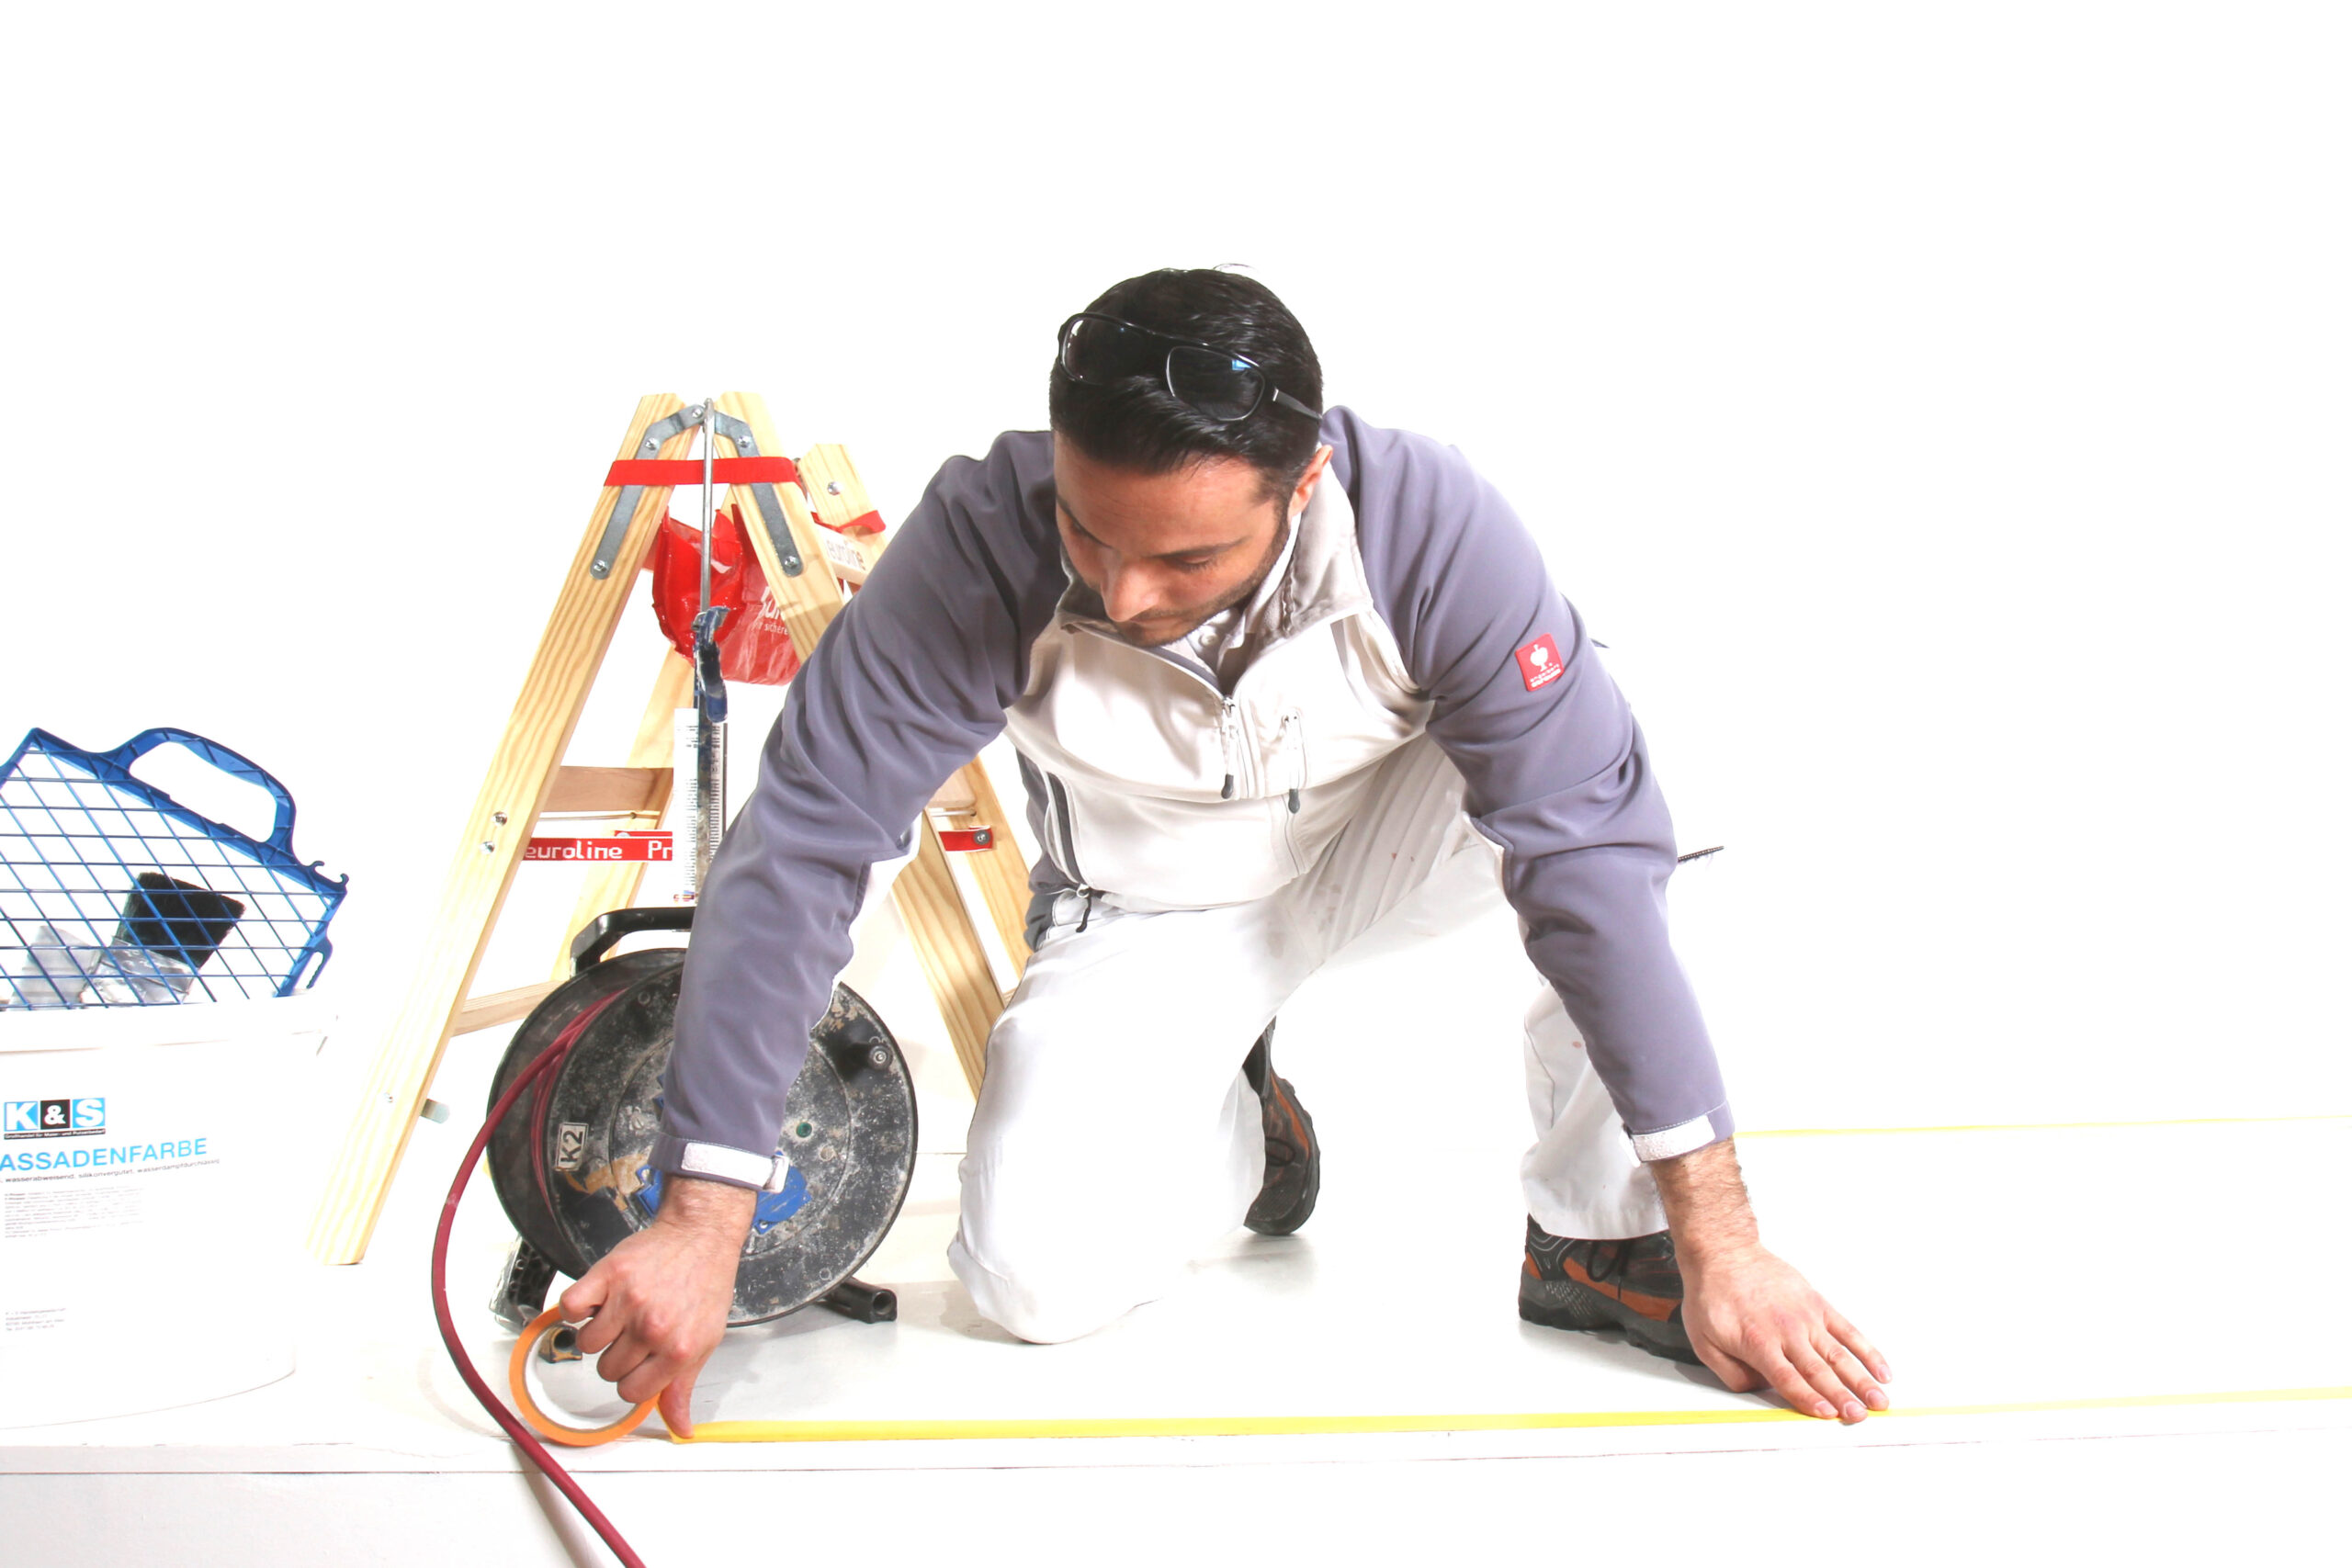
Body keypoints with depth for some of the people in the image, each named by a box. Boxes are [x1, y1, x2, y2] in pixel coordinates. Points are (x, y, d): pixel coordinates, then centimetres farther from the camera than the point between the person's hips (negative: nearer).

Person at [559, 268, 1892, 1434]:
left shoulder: (1433, 531, -33)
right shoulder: (983, 545, -32)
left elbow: (1593, 855, -31)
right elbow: (802, 846, -28)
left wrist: (1720, 1238, -31)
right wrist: (703, 1219, -30)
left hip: (1380, 831, 0)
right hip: (1152, 911, 1)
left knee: (1591, 795, -32)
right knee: (1034, 1277, -18)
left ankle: (1600, 1239, -13)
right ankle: (1238, 1123, 15)